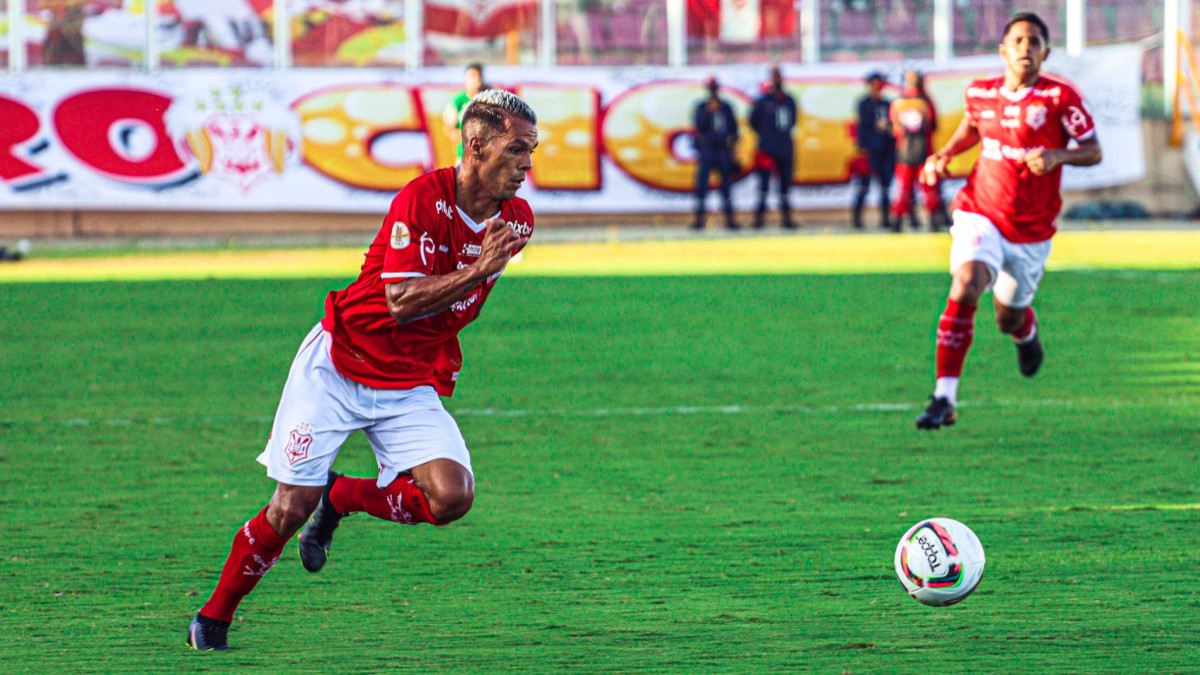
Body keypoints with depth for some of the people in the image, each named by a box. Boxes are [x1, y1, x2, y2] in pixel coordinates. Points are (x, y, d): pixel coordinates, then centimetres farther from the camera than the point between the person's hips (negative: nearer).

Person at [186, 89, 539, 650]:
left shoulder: (516, 220, -1)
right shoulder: (424, 199, -21)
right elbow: (401, 300, -27)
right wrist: (479, 269, -33)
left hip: (411, 384, 5)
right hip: (339, 367, -5)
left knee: (452, 496, -19)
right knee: (291, 507, -7)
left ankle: (342, 498, 9)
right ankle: (214, 617, 15)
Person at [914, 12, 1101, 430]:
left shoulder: (1059, 97, -11)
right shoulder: (980, 94, 0)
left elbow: (1093, 151, -7)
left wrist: (1057, 156, -26)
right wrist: (946, 154, 5)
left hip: (1031, 231, 0)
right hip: (979, 213, 0)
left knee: (1008, 318, 11)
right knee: (965, 287, -26)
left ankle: (1026, 331, 54)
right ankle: (944, 400, -24)